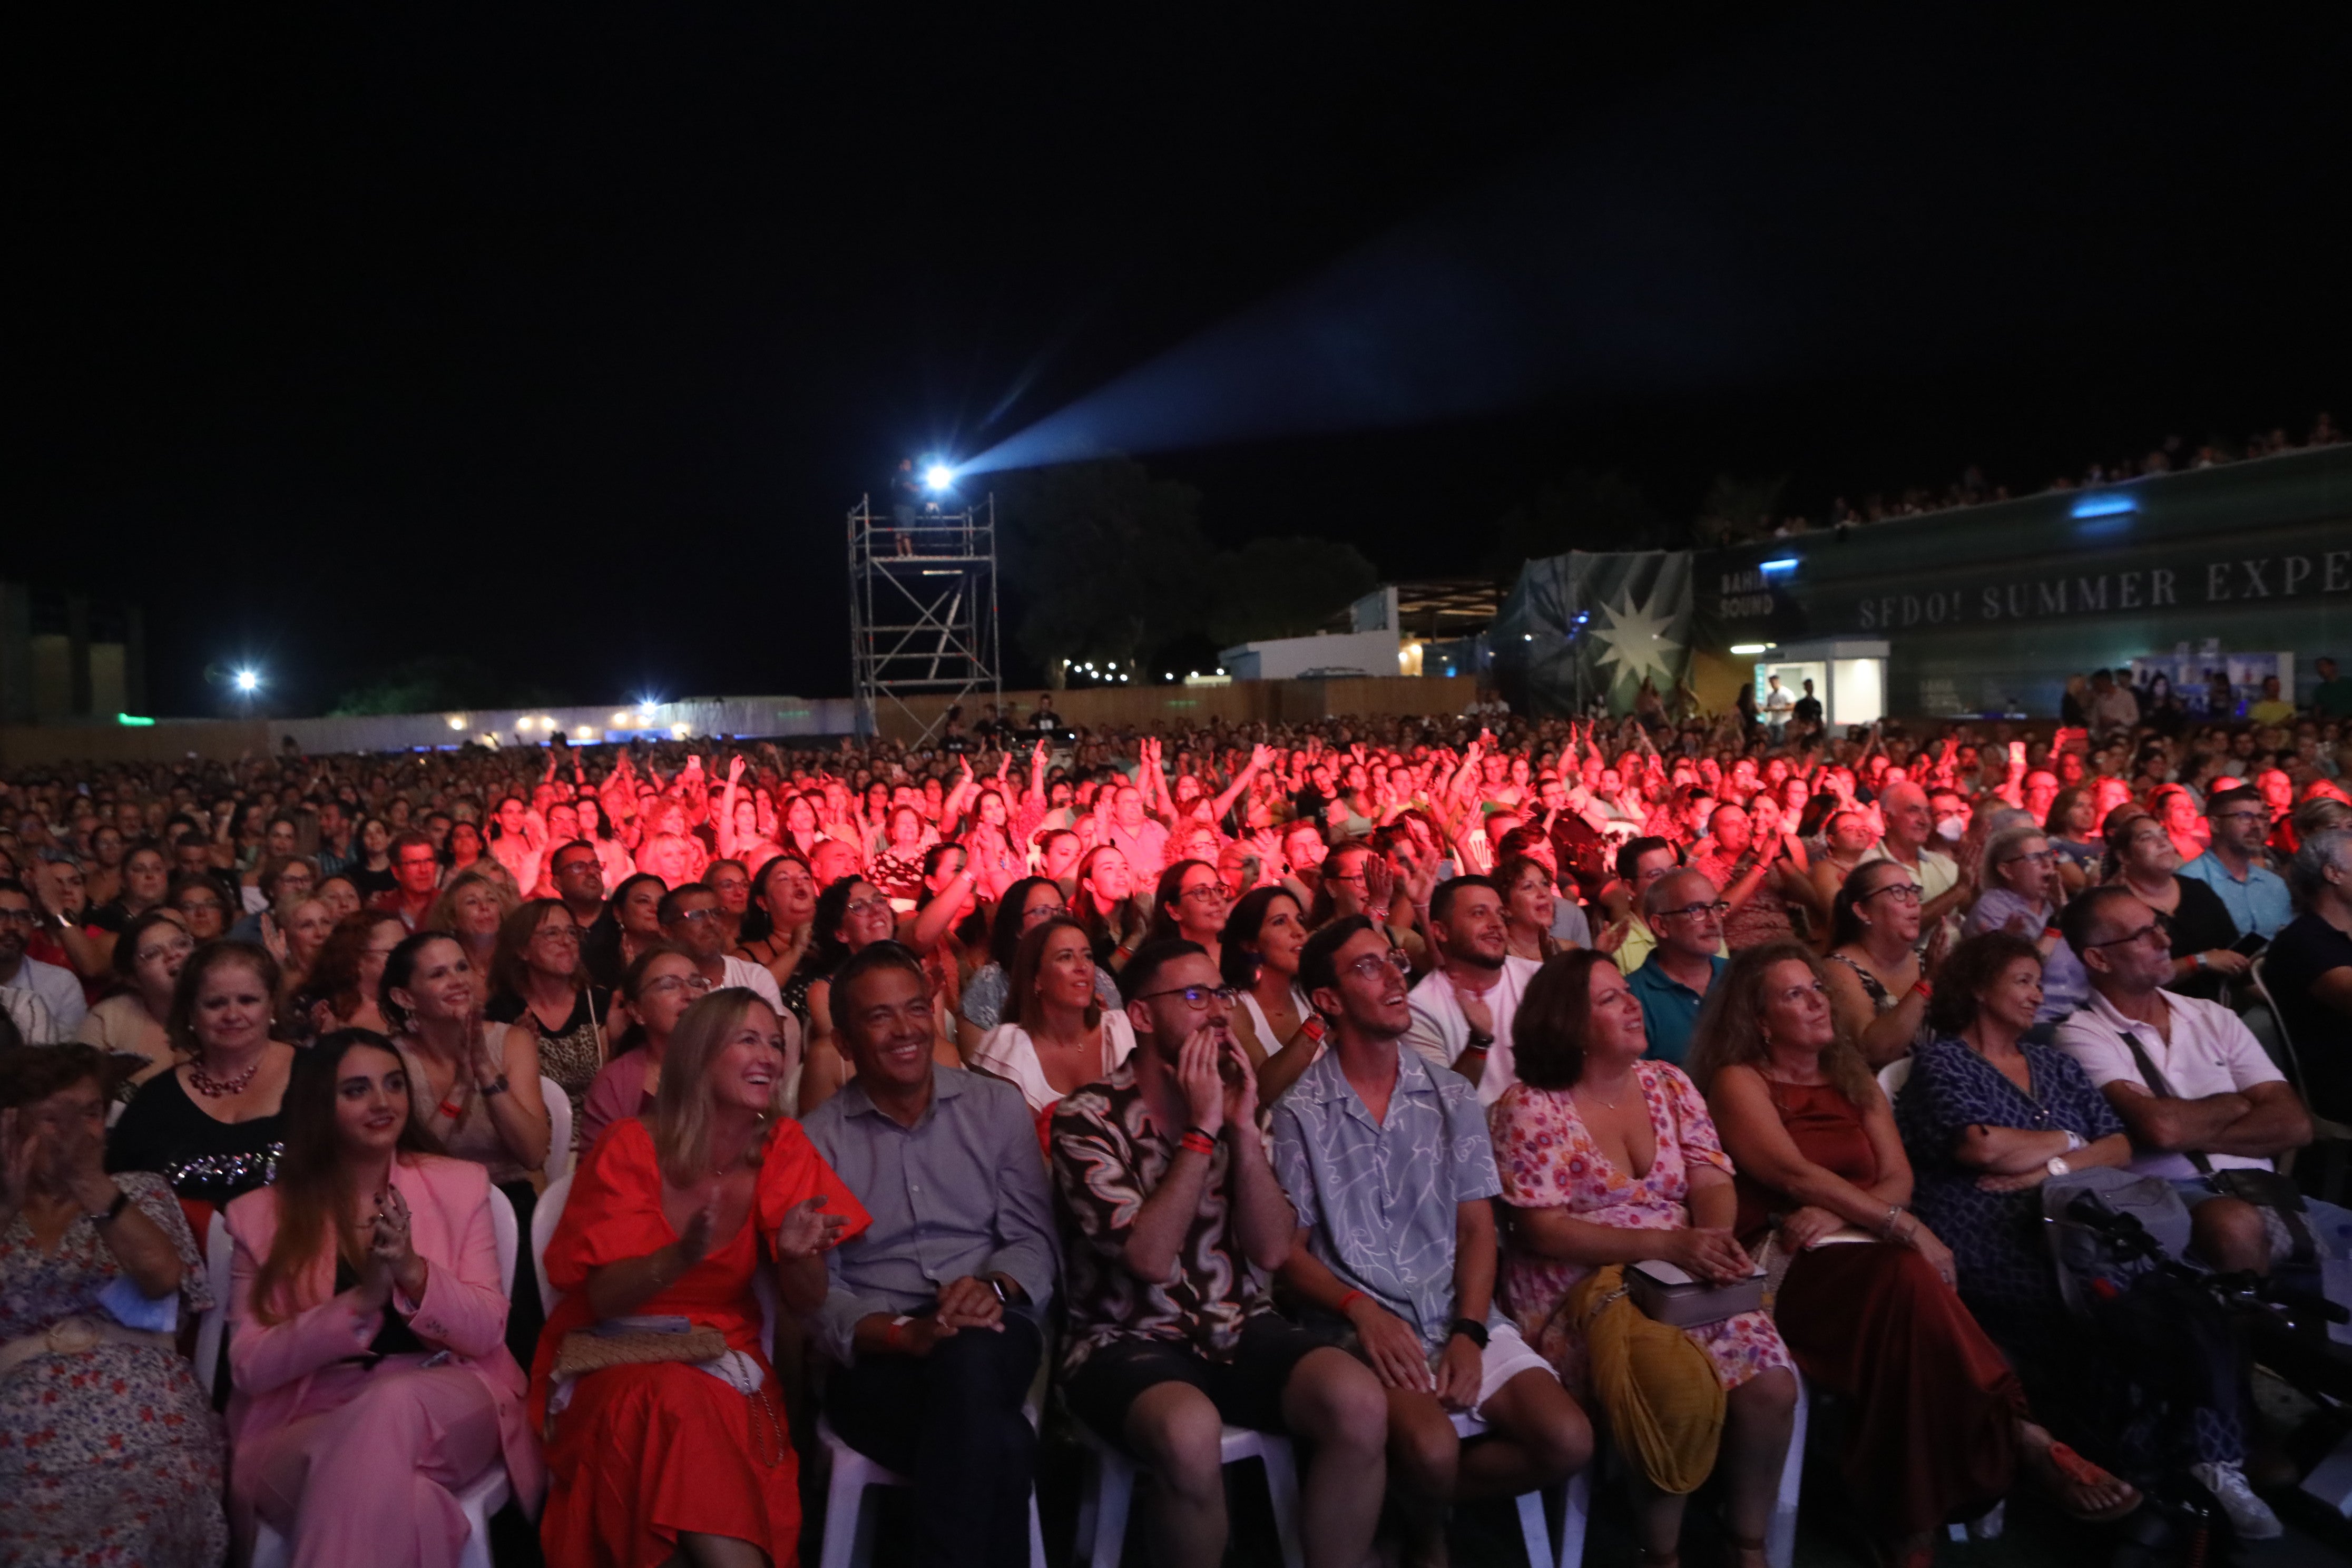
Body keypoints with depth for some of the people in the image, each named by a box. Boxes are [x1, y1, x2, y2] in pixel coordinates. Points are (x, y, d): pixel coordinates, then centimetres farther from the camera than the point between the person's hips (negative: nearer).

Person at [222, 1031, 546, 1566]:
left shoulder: (460, 1183, 8)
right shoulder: (259, 1214, 8)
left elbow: (487, 1332, 1)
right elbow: (249, 1367, -2)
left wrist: (413, 1271, -18)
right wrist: (361, 1298, -18)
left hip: (450, 1407, 2)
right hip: (307, 1422, -1)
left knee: (392, 1404, -35)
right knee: (394, 1493, -37)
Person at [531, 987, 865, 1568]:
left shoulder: (782, 1145, -2)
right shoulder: (631, 1146, -9)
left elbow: (805, 1302, -3)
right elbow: (604, 1297, -13)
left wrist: (797, 1255, -26)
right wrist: (683, 1257, -32)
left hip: (727, 1356, 2)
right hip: (618, 1358, -1)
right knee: (675, 1401, -34)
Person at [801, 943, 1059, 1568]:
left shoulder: (996, 1106, 10)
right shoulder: (814, 1140, 5)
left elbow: (1036, 1239, 5)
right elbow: (815, 1290, -2)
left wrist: (995, 1289, -18)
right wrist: (906, 1333, -20)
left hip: (992, 1335, 2)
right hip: (876, 1356, -2)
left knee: (970, 1357, -37)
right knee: (1000, 1445, -35)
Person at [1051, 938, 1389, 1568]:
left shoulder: (1235, 1103, 6)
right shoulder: (1087, 1119, -9)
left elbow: (1271, 1251, -2)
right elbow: (1149, 1258, -19)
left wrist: (1243, 1129, -13)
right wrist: (1201, 1131, -18)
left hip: (1241, 1329, 5)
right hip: (1129, 1340, -4)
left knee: (1359, 1401, -23)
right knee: (1190, 1431, -37)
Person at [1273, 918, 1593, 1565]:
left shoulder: (1452, 1095, 9)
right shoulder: (1300, 1111, -3)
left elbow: (1477, 1228, 6)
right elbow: (1290, 1249, -2)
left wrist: (1469, 1333, -9)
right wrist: (1360, 1309, -18)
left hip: (1459, 1316, 4)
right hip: (1364, 1326, -4)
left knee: (1568, 1441, -17)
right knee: (1431, 1448, -31)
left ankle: (1416, 1489, 8)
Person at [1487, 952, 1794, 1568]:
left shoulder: (1669, 1083, 10)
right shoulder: (1528, 1107, -7)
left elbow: (1711, 1180, 4)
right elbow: (1542, 1230, -13)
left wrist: (1716, 1237, -21)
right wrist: (1665, 1244, -22)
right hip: (1581, 1285, -5)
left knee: (1772, 1387, -17)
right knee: (1677, 1393, -29)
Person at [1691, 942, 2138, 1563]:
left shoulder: (1852, 1079, 23)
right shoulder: (1738, 1081, 2)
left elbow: (1898, 1179, 11)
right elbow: (1795, 1174, -13)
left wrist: (1838, 1214, -12)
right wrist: (1904, 1226, -20)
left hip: (1860, 1250, 5)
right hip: (1788, 1263, -5)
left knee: (1908, 1285, -36)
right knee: (1910, 1277, -37)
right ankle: (2017, 1435, -29)